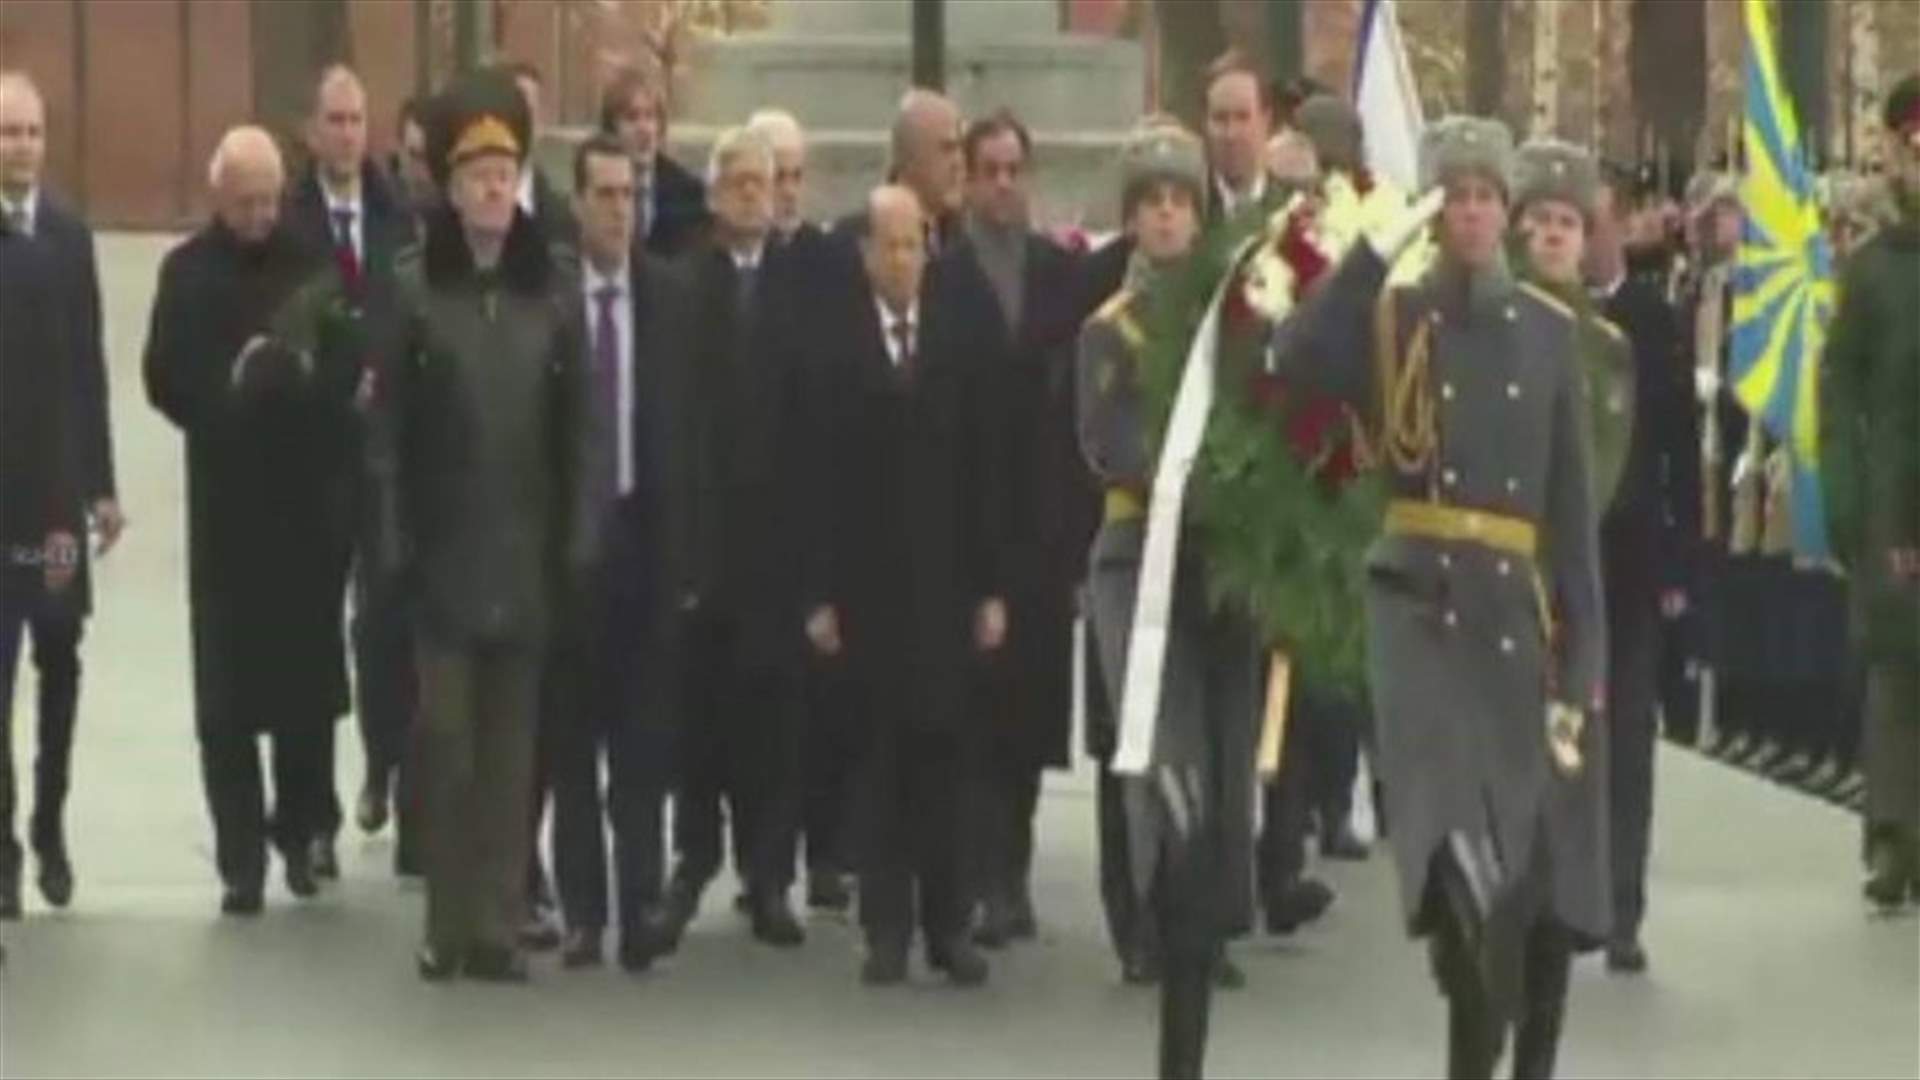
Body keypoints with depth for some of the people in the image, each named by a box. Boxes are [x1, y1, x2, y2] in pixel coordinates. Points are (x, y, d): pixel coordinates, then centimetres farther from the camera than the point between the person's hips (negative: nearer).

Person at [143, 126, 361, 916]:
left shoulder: (316, 264, 3)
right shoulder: (189, 271, 2)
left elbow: (351, 364, 1)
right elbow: (167, 380, -5)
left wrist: (310, 376, -18)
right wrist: (233, 389, -19)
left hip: (312, 496, 1)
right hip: (228, 501, -1)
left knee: (306, 675, 6)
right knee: (228, 690, -1)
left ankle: (299, 830, 23)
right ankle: (241, 855, 3)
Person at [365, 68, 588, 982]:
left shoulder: (554, 290, 4)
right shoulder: (414, 285, 0)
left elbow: (577, 425, 5)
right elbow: (388, 422, -1)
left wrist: (577, 538, -1)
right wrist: (392, 536, -7)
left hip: (527, 548, 2)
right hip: (444, 548, -1)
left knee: (512, 742, 5)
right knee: (445, 737, -1)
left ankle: (499, 924, 9)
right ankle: (447, 924, 6)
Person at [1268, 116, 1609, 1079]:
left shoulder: (1550, 330, 8)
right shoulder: (1393, 320, 4)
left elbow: (1572, 503, 5)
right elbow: (1293, 358, -19)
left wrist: (1582, 658, -1)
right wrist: (1381, 244, -17)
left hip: (1521, 610, 2)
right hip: (1424, 607, -2)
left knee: (1544, 869, 4)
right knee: (1458, 849, -20)